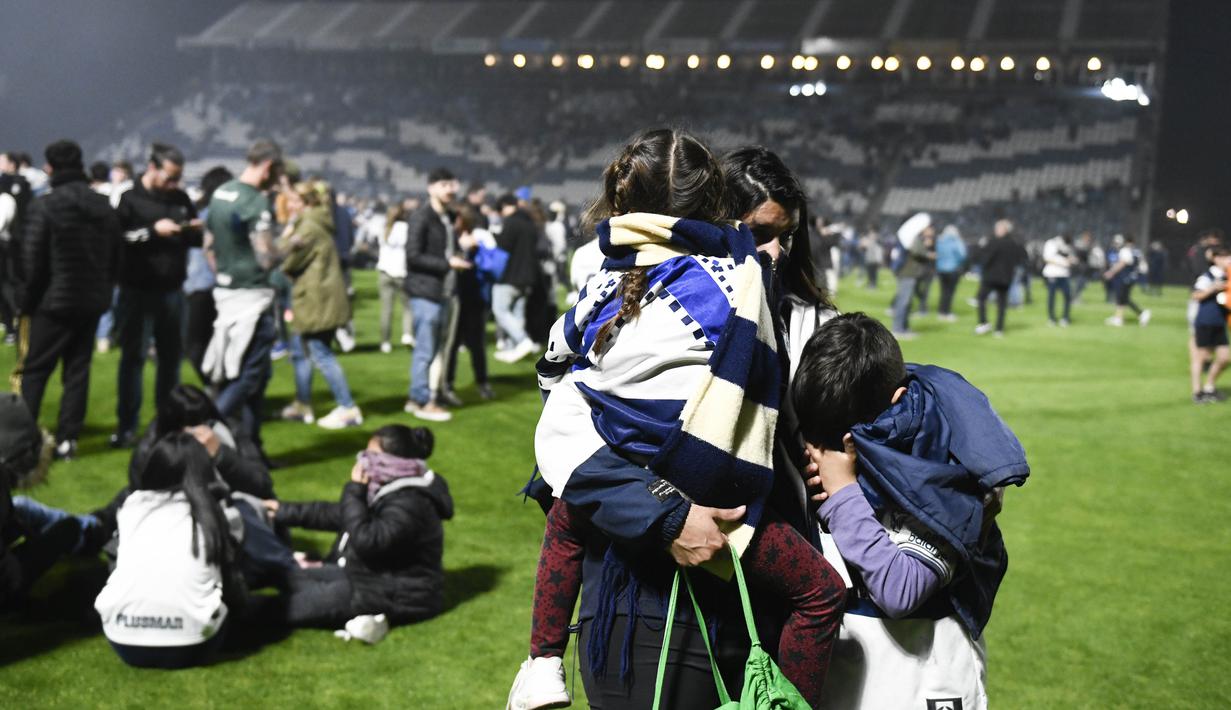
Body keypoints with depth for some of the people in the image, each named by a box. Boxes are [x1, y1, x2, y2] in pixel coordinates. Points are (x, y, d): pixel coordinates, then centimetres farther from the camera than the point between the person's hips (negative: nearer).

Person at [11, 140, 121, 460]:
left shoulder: (44, 206, -12)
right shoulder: (104, 207, 7)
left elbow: (32, 261, -11)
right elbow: (115, 256, 11)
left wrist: (27, 299, 1)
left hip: (53, 301, -5)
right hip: (93, 301, 5)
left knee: (34, 370, 2)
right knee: (78, 369, 9)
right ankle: (67, 439, 9)